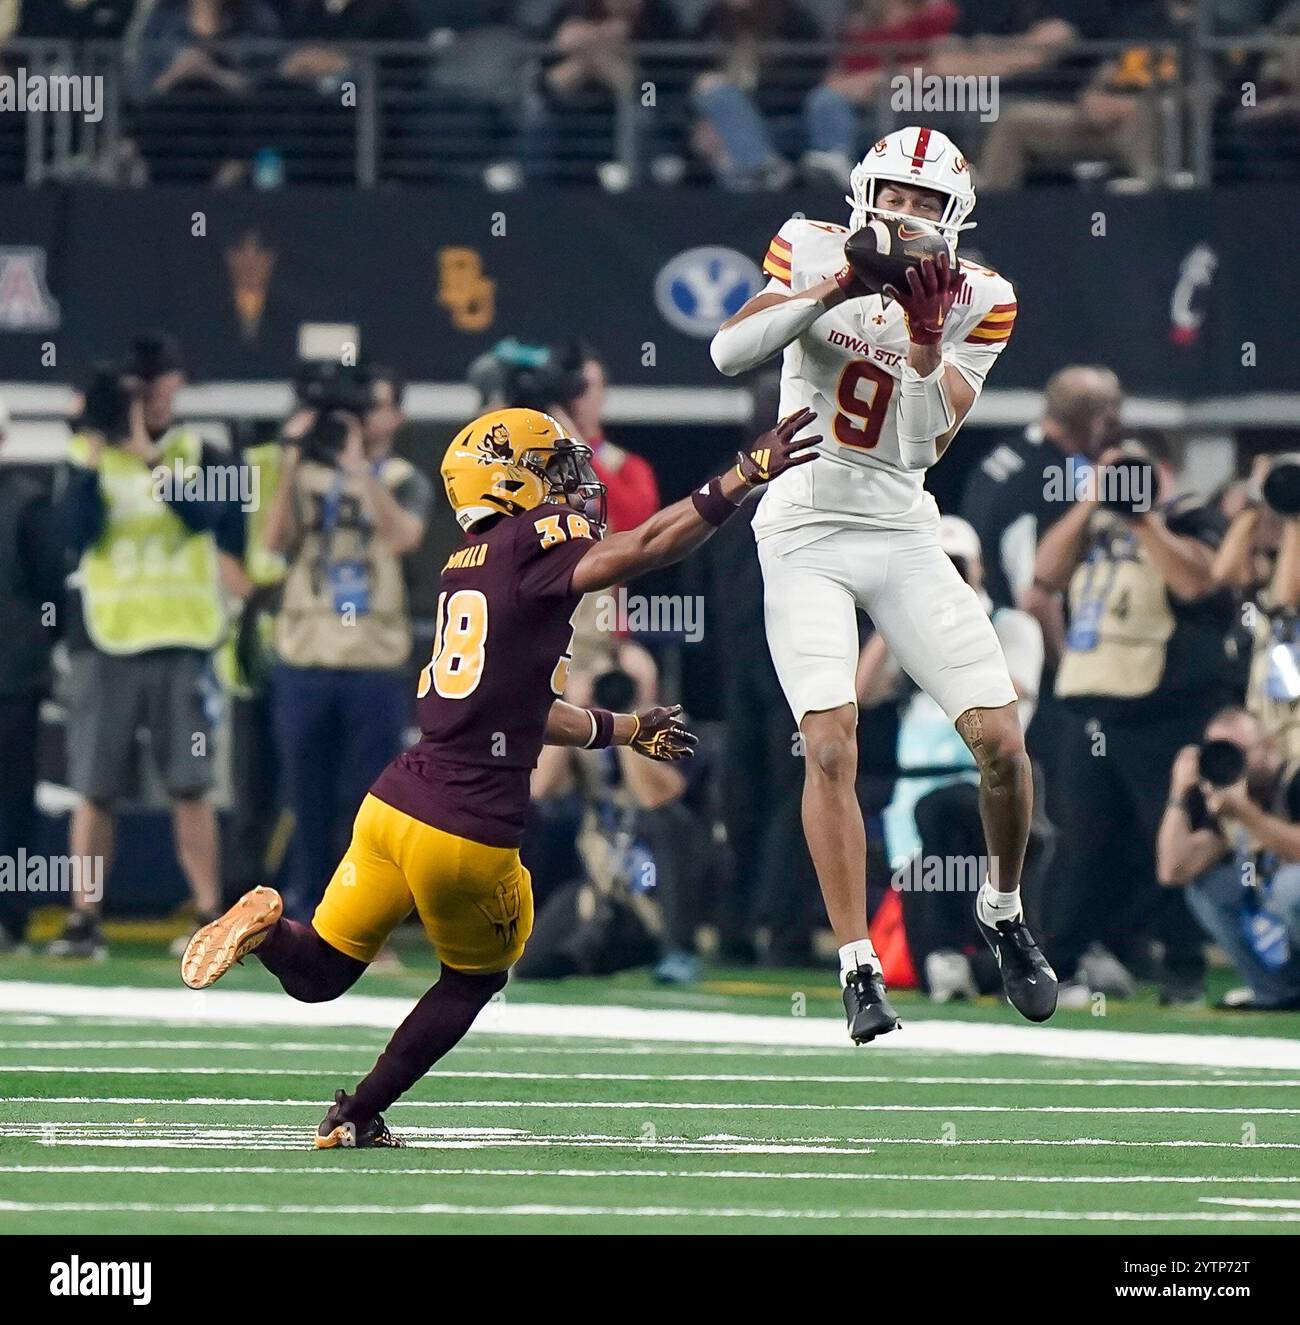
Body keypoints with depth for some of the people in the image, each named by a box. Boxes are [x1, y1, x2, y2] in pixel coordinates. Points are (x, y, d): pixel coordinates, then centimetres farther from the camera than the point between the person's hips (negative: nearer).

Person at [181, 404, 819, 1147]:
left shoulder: (469, 565, 16)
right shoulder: (532, 544, -8)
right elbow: (640, 550, -25)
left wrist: (626, 732, 34)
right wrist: (746, 479, -24)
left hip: (397, 803, 7)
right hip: (471, 831, -7)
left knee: (317, 974, 18)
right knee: (476, 979, 21)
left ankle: (271, 928, -13)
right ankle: (357, 1119, 20)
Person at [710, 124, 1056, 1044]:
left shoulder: (978, 301, 0)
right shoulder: (813, 250, -1)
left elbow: (932, 439, -9)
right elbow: (730, 353, -14)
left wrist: (926, 339, -24)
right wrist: (834, 289, -23)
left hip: (903, 535, 2)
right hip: (807, 532, -2)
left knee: (1002, 740, -6)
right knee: (831, 749, -15)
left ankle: (1005, 913, 21)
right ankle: (860, 969, -9)